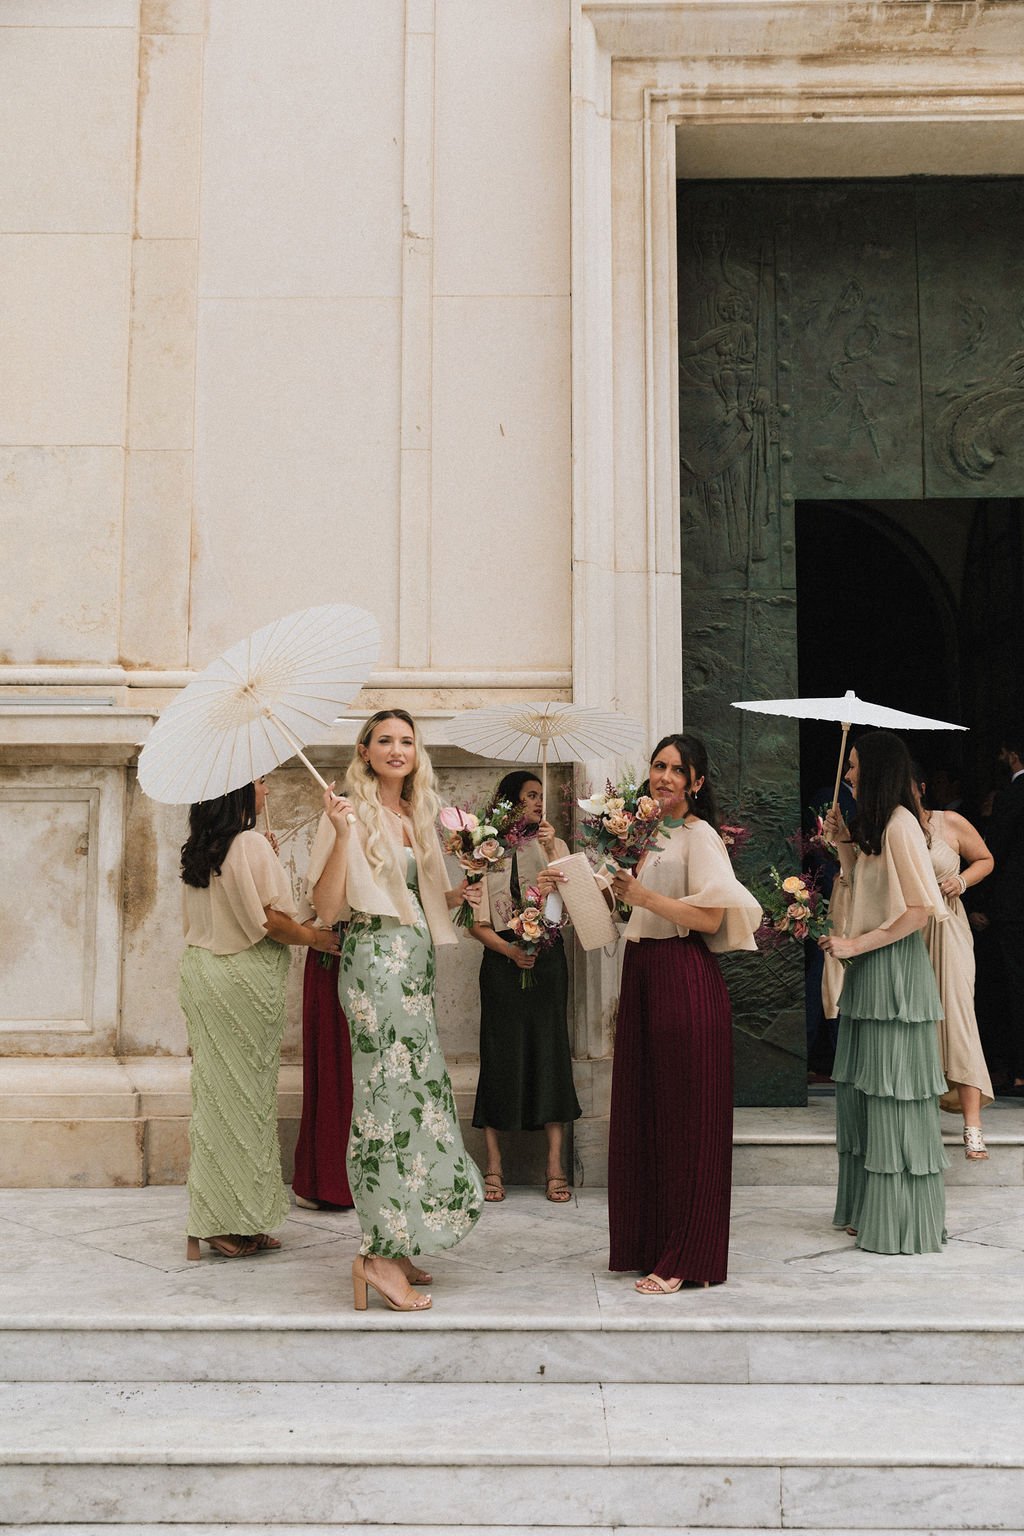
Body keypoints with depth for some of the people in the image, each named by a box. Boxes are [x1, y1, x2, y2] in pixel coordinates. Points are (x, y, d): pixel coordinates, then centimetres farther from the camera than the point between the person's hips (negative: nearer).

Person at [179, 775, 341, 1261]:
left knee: (213, 1089, 11)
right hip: (243, 979, -8)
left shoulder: (196, 851, 10)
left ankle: (208, 1221, 17)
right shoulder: (251, 844, -14)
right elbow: (269, 919, -15)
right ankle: (236, 1224, 7)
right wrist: (317, 937, -1)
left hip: (200, 968, 8)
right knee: (244, 1093, 0)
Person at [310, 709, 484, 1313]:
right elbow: (330, 906, -13)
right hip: (376, 962, -8)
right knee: (395, 1090, -11)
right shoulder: (351, 814, -5)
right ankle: (381, 1256, -7)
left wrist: (453, 897, 8)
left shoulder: (417, 817, 17)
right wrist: (343, 833, -21)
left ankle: (393, 1245, 15)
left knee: (416, 1088, 8)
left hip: (416, 963, 8)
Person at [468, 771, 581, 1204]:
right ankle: (493, 1166, 5)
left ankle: (555, 1166, 2)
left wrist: (551, 851, -12)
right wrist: (509, 949, -13)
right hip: (502, 959, -1)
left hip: (547, 958, 1)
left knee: (549, 1051, -2)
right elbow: (474, 921, 0)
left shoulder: (554, 846, 12)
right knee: (500, 1054, -2)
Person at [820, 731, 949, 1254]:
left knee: (892, 1094, -2)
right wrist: (845, 843, 10)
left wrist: (856, 944, -17)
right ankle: (869, 1208, 22)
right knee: (862, 1092, 13)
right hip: (868, 974, 10)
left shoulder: (899, 824, -15)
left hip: (895, 971, -10)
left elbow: (920, 909, -19)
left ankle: (902, 1223, 8)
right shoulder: (874, 824, 15)